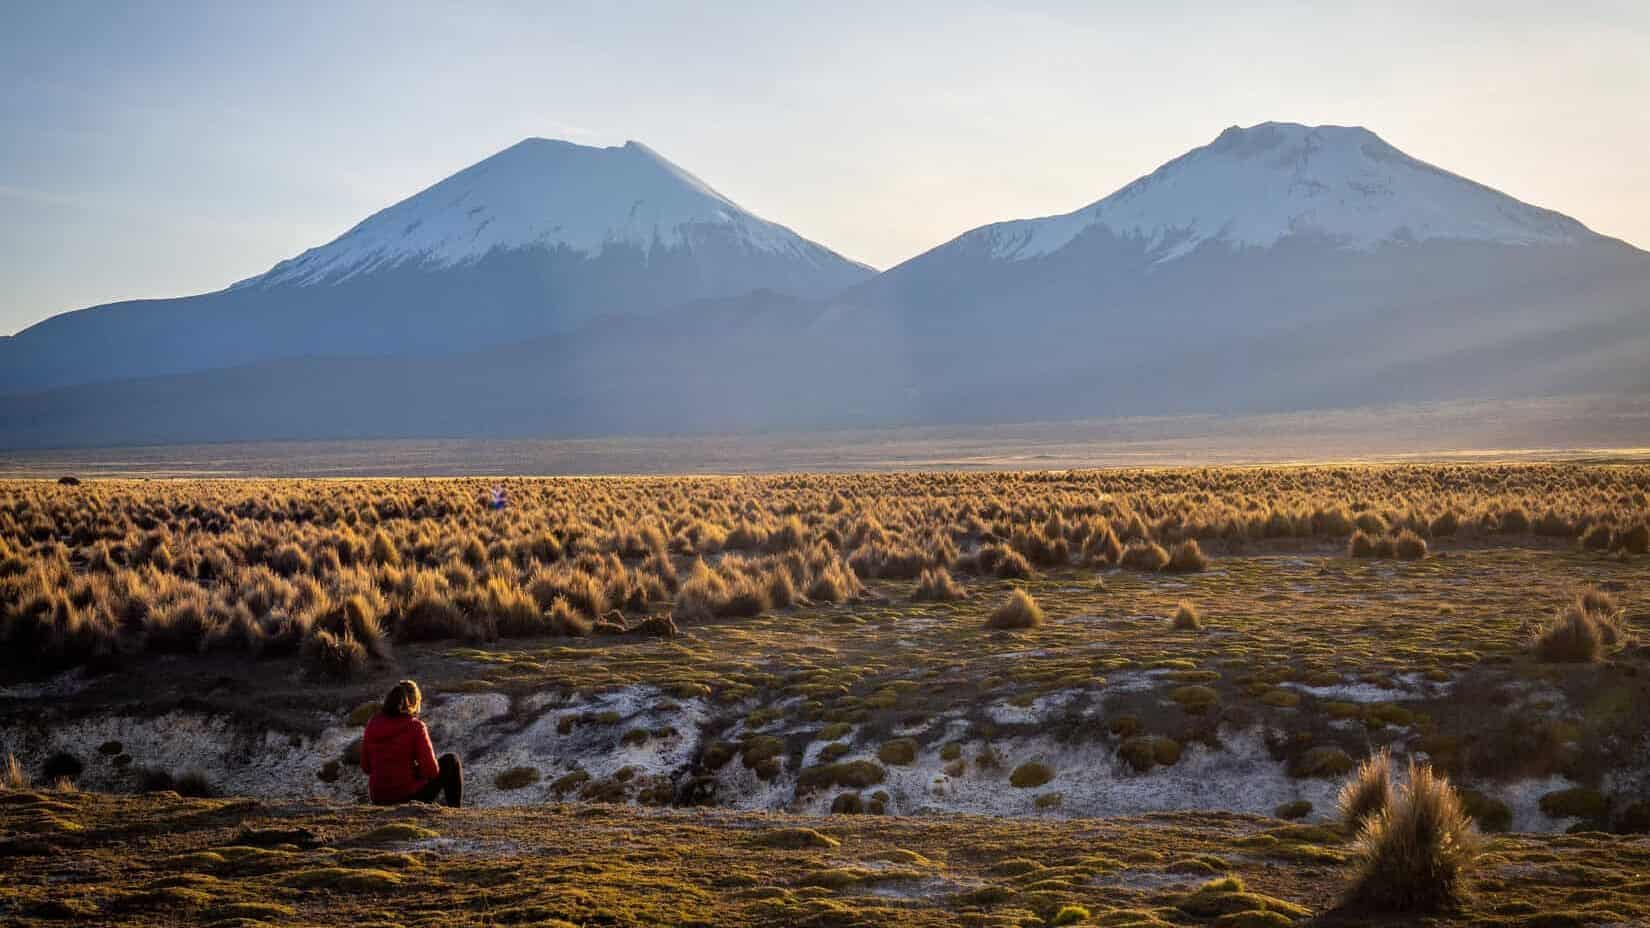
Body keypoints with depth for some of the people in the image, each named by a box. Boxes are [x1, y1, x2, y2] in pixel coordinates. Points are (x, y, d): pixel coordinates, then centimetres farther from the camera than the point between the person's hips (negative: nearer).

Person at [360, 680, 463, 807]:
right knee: (450, 760, 17)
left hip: (379, 798, 5)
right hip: (410, 796, -5)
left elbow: (366, 767, 8)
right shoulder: (415, 726, -12)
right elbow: (430, 770, -13)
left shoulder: (373, 724, 1)